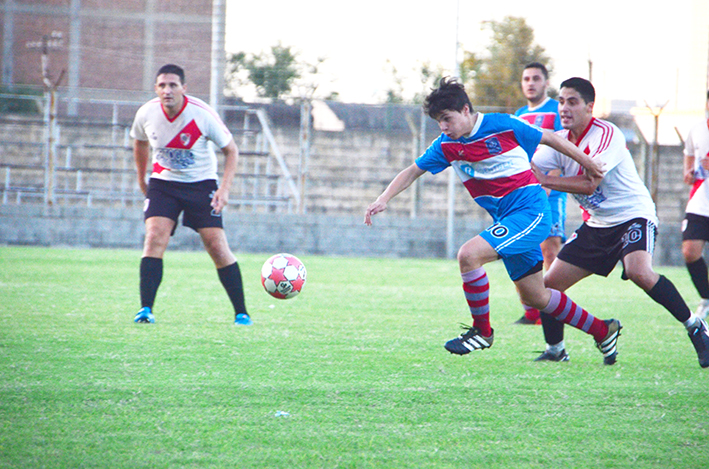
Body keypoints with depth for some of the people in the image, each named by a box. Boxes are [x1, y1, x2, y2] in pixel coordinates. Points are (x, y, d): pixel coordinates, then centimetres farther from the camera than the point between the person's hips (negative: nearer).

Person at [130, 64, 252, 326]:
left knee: (217, 245, -9)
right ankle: (145, 309, -20)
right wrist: (141, 179, 21)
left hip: (201, 183, -2)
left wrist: (224, 189, -17)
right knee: (155, 237, -19)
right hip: (163, 183, 2)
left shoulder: (202, 115, -20)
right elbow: (140, 143, 13)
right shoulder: (146, 113, -11)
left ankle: (241, 313, 2)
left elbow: (231, 150, -7)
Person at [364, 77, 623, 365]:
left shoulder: (503, 126, -12)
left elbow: (551, 139, 0)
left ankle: (482, 331, -6)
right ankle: (603, 332, 29)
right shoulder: (446, 145, 3)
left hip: (530, 211, -7)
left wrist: (589, 165, 8)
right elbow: (413, 172, 9)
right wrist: (384, 198, -7)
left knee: (469, 255, -24)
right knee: (534, 297, 12)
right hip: (506, 221, 7)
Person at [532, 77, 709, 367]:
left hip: (633, 215, -8)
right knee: (550, 284, 0)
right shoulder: (560, 140, 4)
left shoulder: (606, 134, -18)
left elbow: (589, 183, -27)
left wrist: (545, 181, -28)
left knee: (639, 272, -34)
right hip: (597, 225, 8)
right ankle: (555, 351, 18)